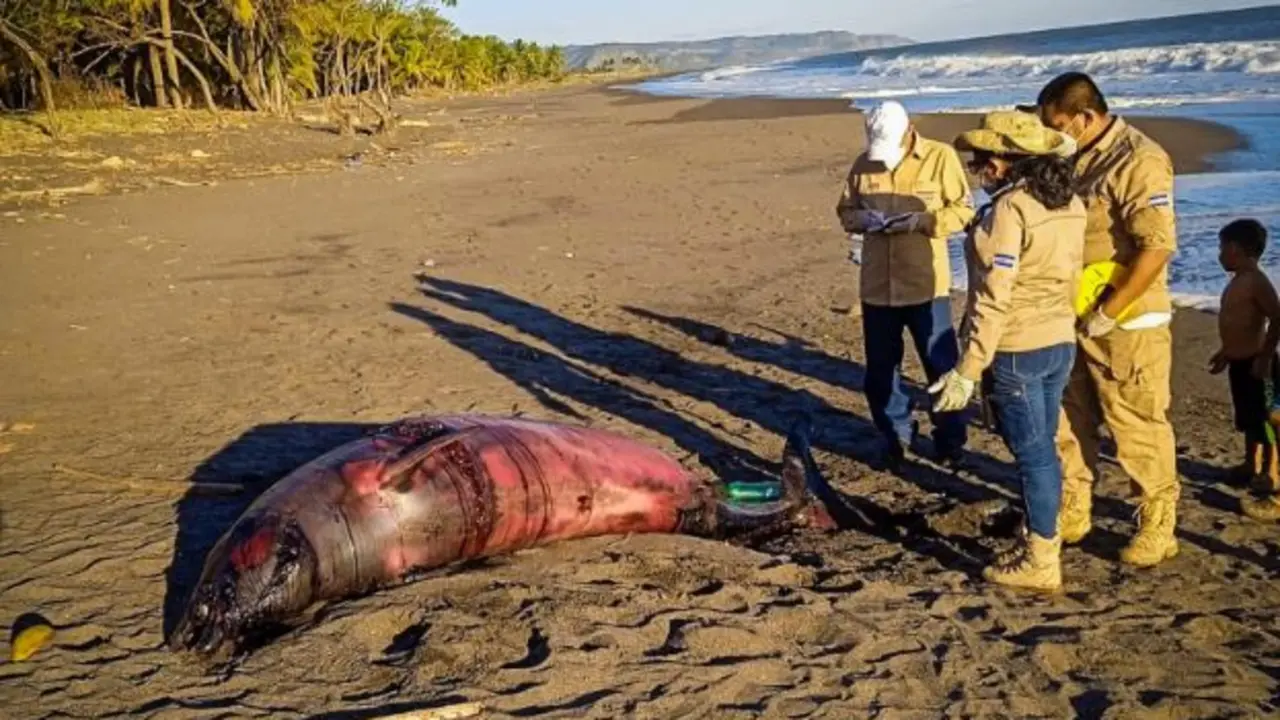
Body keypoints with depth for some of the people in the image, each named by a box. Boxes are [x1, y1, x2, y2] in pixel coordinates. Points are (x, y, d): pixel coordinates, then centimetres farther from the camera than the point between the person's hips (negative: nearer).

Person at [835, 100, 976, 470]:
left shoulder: (941, 156, -6)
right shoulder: (863, 164, 4)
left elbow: (963, 209, -5)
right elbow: (845, 210, 13)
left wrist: (921, 221, -21)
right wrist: (863, 219, -10)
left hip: (926, 285, -3)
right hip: (877, 285, 4)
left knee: (941, 365, 5)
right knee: (880, 369, 12)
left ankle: (950, 440, 22)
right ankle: (895, 436, 31)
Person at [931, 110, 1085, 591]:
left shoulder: (1009, 209, -19)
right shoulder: (1069, 204, 5)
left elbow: (993, 300, -21)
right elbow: (1072, 279, 12)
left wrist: (967, 371, -19)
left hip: (1015, 350, -8)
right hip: (1060, 341, 8)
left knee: (1032, 452, 1)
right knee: (1043, 447, 18)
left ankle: (1039, 563, 12)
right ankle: (1043, 540, 32)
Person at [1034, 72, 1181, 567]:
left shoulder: (1139, 163, -18)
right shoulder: (1074, 159, 8)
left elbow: (1157, 247, -24)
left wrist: (1107, 314, -21)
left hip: (1126, 323, -8)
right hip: (1073, 319, 8)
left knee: (1138, 427, 3)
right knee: (1068, 420, 15)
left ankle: (1157, 526, 19)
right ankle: (1073, 514, 30)